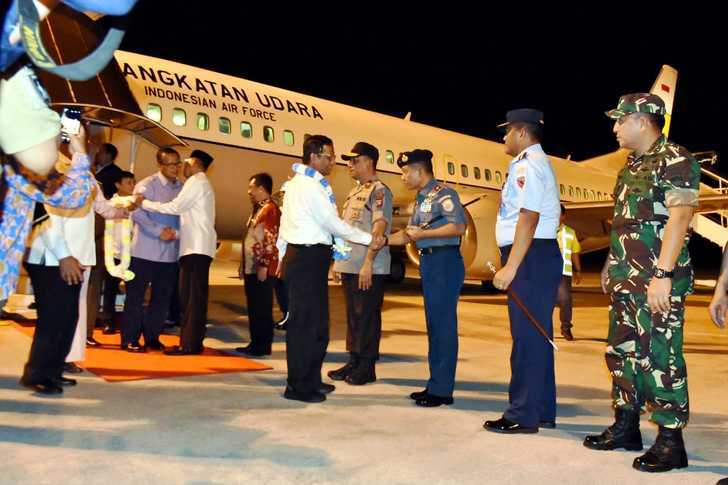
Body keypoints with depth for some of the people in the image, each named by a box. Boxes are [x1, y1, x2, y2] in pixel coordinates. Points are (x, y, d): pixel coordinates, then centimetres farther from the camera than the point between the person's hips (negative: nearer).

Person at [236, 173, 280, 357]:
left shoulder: (270, 209, -12)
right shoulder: (257, 209, 19)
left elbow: (270, 240, -19)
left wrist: (264, 266, -22)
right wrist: (244, 265, 21)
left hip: (262, 269, -10)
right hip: (251, 268, 10)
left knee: (262, 308, -3)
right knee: (253, 307, 13)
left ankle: (263, 346, 4)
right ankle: (255, 343, 22)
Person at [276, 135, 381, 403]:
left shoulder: (295, 182, 17)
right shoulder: (311, 185, -14)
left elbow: (285, 220, 21)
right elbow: (334, 224, -16)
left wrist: (282, 255, 26)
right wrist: (369, 239, -10)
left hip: (297, 255, 10)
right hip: (309, 258, -10)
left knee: (315, 320, 14)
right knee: (306, 322, -3)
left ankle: (309, 379, 23)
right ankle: (298, 386, 5)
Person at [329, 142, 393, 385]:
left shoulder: (379, 191, -8)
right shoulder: (354, 192, 19)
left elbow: (379, 228, -17)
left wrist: (368, 262, -23)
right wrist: (338, 260, 17)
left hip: (369, 268, -9)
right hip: (349, 265, 9)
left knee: (367, 316, -1)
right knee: (353, 315, 13)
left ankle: (367, 367, 7)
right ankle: (354, 361, 22)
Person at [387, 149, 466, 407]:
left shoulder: (443, 193, -9)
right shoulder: (421, 199, 18)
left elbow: (459, 226, -19)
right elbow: (407, 235, 19)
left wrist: (422, 234, -17)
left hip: (445, 262, -9)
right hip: (428, 262, 9)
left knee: (443, 324, -5)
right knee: (434, 325, 12)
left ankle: (442, 389, 1)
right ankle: (435, 384, 19)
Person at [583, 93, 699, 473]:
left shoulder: (674, 160, -10)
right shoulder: (632, 166, 18)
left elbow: (678, 218, -18)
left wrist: (662, 274, -24)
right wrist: (611, 266, 19)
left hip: (657, 281, -9)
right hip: (625, 279, 9)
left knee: (659, 357, -5)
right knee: (622, 352, 14)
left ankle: (671, 441, 6)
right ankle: (626, 426, 26)